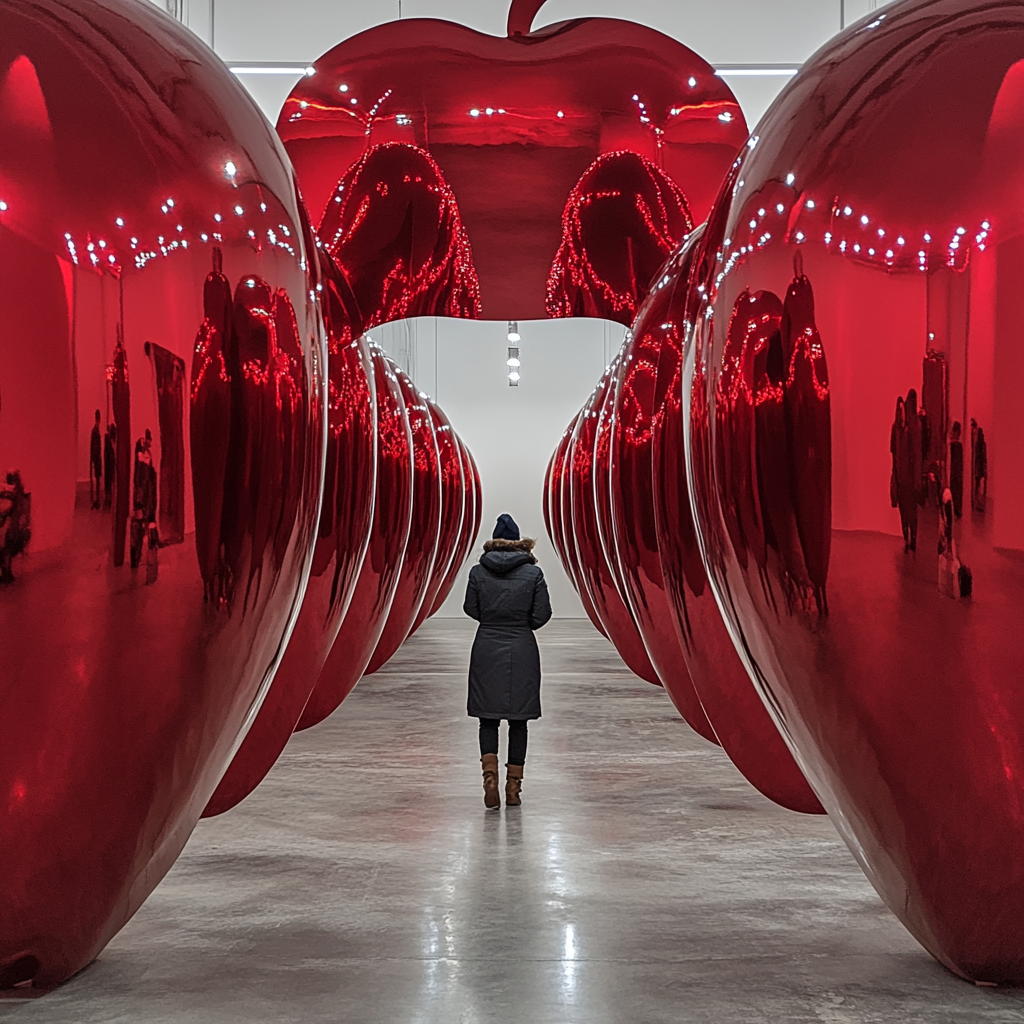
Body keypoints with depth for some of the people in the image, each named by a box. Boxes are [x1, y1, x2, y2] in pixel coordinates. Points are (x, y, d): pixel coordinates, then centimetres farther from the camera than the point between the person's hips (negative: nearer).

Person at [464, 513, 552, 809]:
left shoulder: (478, 572, -4)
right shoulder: (533, 572, -6)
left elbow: (471, 610, 3)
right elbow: (542, 614, -6)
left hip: (487, 649, 0)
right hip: (522, 651, 0)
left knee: (488, 719, 9)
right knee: (518, 720, 9)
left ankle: (490, 778, -11)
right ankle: (513, 789, 12)